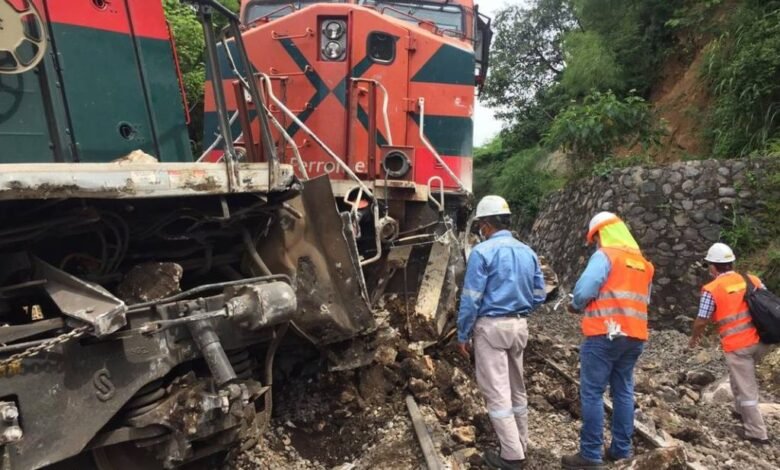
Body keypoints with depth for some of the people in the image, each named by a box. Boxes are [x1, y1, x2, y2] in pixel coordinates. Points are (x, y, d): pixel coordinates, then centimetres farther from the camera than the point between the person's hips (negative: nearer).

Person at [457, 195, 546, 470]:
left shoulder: (482, 252, -13)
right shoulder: (528, 252, 8)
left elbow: (471, 299, -15)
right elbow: (538, 296, 11)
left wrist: (462, 336, -6)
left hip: (491, 327, -7)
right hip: (519, 326, 7)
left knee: (497, 392, 1)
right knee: (516, 389, 19)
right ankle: (520, 445, 31)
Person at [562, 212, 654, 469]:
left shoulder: (605, 255, -8)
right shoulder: (644, 263, 16)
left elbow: (584, 289, -17)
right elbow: (643, 300, 16)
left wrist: (576, 305, 2)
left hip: (605, 335, -8)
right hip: (635, 336, 8)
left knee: (592, 393, -2)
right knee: (624, 392, 15)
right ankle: (621, 449, 22)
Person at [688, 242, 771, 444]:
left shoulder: (711, 289, -9)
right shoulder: (753, 280, 5)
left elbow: (701, 321, -5)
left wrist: (694, 338, 14)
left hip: (737, 346, -6)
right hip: (760, 341, 6)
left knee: (745, 388, 6)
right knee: (745, 379, 29)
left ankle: (756, 432, 13)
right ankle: (744, 412, 39)